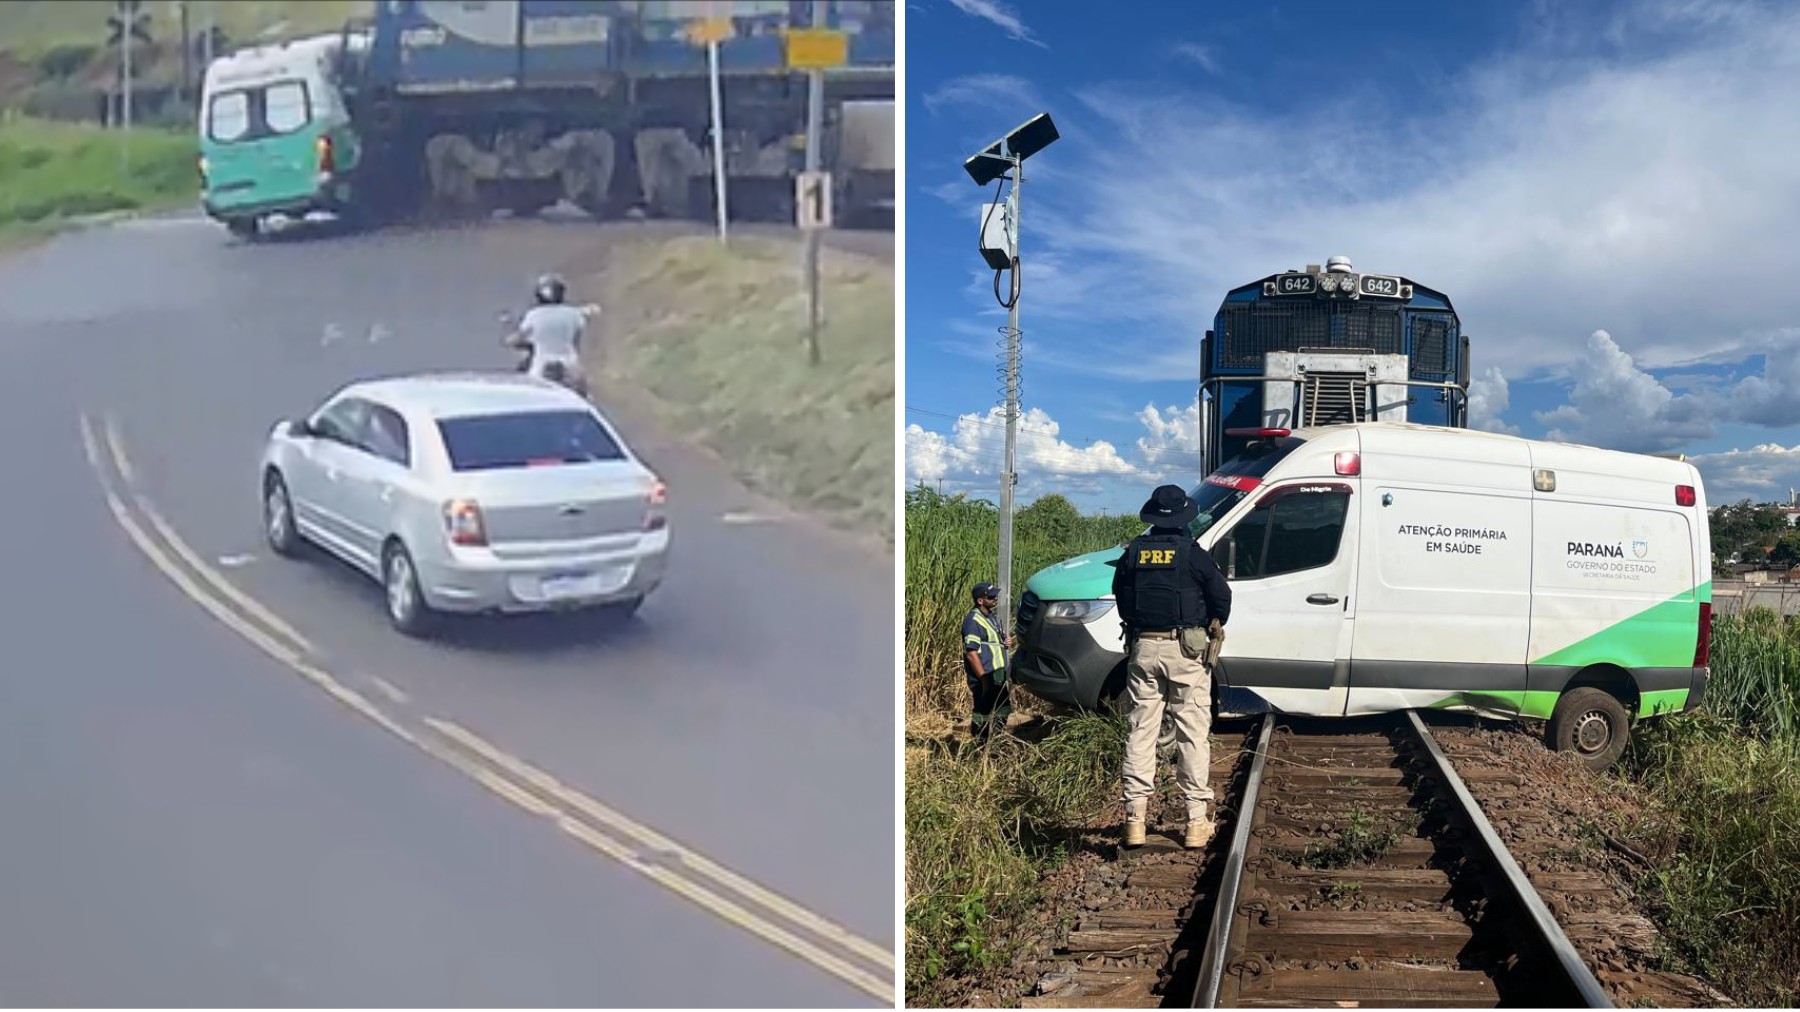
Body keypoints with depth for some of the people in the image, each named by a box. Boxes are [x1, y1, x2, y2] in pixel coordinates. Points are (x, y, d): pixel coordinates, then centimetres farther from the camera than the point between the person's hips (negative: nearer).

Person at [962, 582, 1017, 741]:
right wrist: (985, 680, -24)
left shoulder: (989, 616, 13)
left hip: (997, 676, 10)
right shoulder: (974, 620, -17)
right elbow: (971, 654, -22)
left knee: (1001, 714, 18)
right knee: (984, 718, -3)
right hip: (985, 678, -10)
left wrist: (1006, 643, 4)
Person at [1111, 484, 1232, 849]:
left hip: (1143, 648, 3)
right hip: (1185, 650, -3)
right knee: (1192, 734, 2)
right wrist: (1215, 625, 17)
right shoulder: (1193, 555, -7)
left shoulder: (1132, 553, 5)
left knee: (1141, 732, 7)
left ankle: (1135, 817, 6)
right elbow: (1221, 595, -1)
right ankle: (1197, 820, 5)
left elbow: (1121, 599, 13)